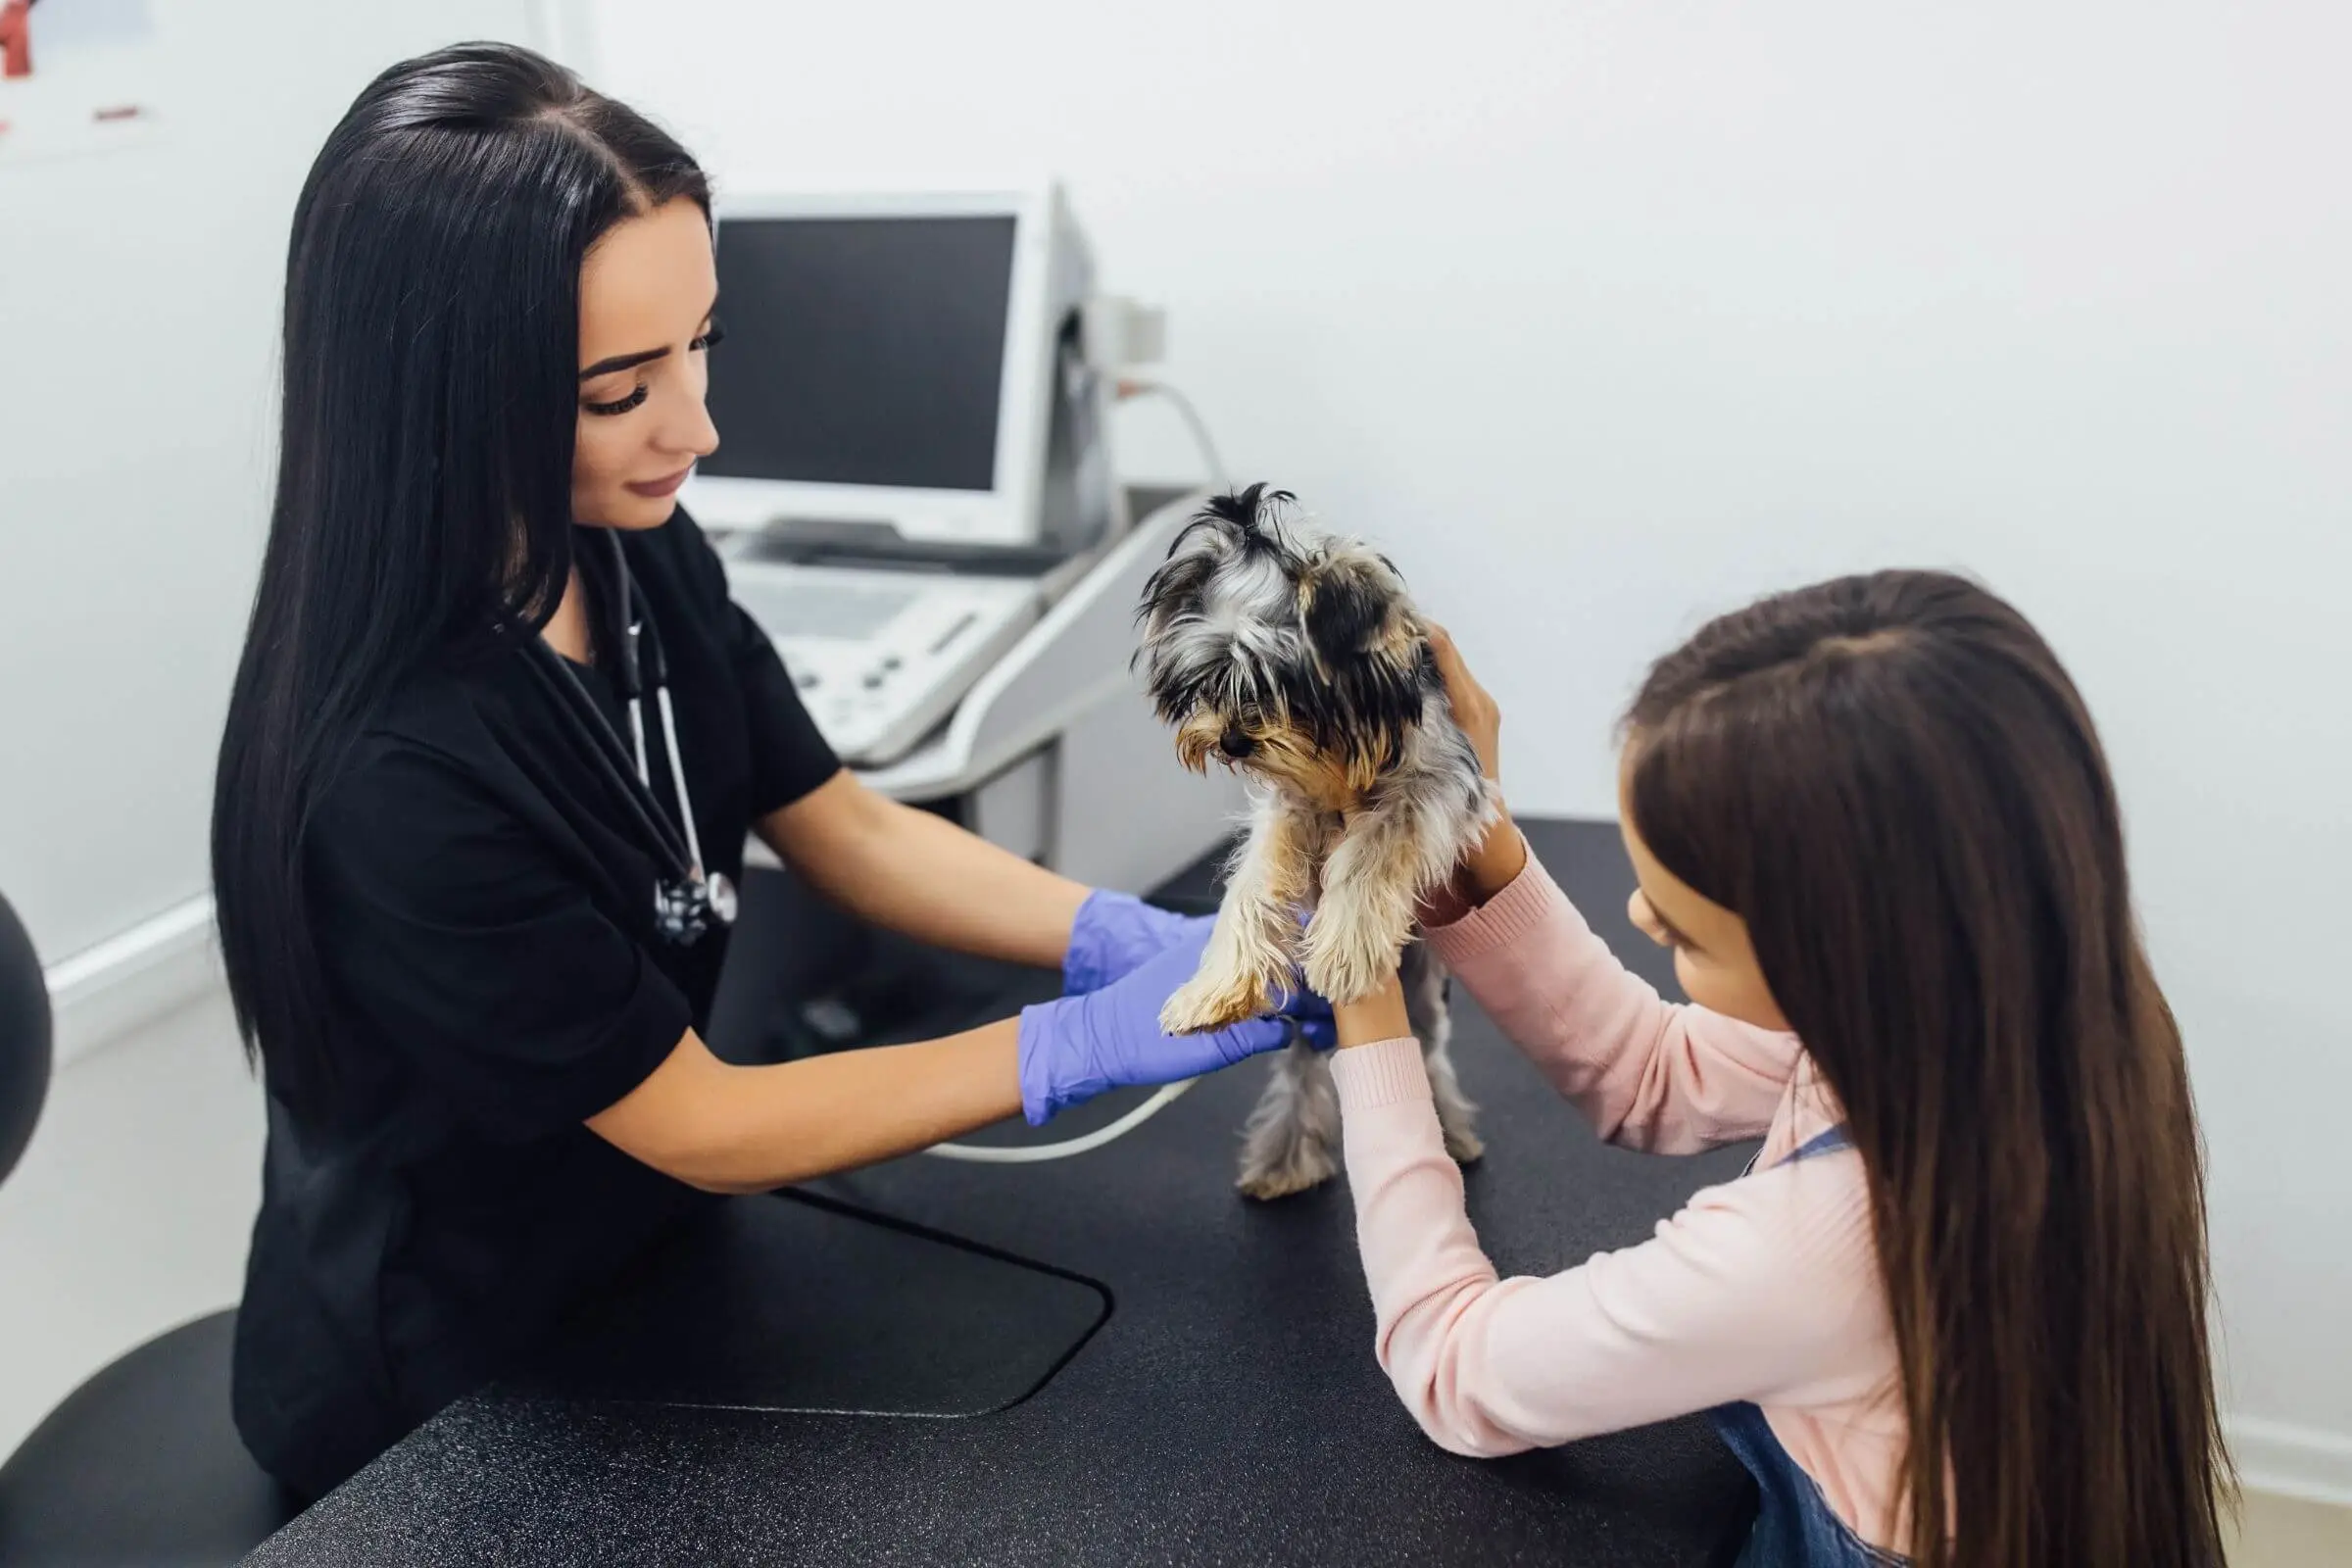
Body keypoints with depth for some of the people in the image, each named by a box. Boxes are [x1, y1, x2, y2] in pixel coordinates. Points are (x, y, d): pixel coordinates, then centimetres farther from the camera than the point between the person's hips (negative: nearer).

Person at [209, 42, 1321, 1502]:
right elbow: (695, 1126, -25)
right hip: (452, 1393, -6)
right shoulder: (391, 775, -35)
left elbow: (843, 829, -4)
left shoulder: (643, 556, -12)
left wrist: (1146, 940, -16)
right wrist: (1103, 1038, -25)